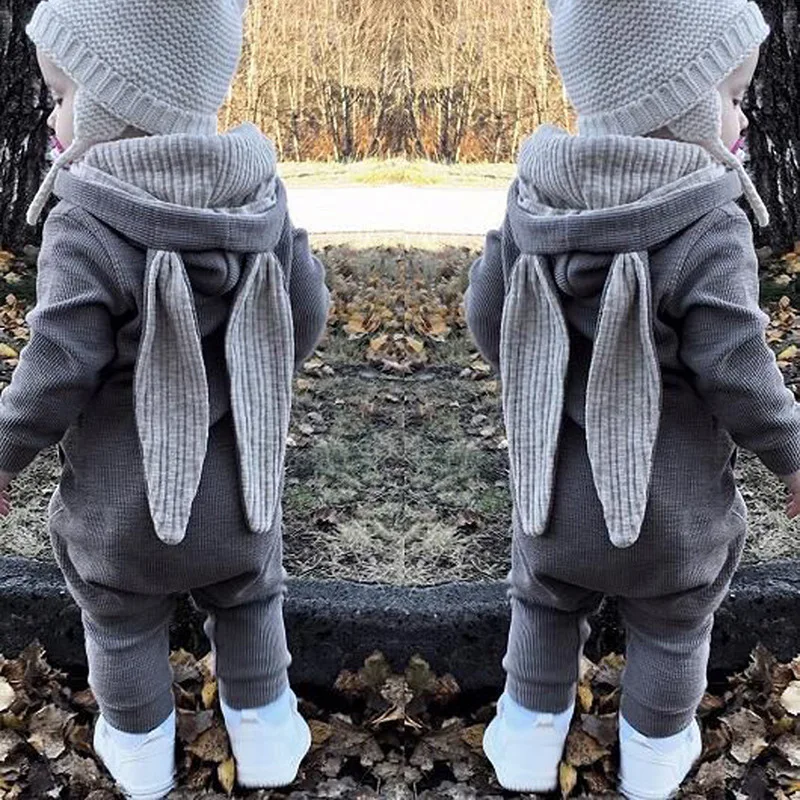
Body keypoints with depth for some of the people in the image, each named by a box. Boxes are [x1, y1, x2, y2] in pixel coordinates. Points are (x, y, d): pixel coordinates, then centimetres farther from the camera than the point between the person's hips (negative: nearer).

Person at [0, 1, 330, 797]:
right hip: (236, 493, 3)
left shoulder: (86, 230, -25)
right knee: (248, 605, 28)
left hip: (123, 509, -3)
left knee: (123, 629, 24)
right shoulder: (260, 196, -10)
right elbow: (305, 315, 0)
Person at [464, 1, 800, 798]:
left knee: (545, 612, 27)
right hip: (672, 511, -3)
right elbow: (735, 374, -22)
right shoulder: (708, 234, -25)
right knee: (670, 632, 24)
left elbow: (486, 314, 0)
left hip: (556, 496, 4)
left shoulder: (535, 202, -9)